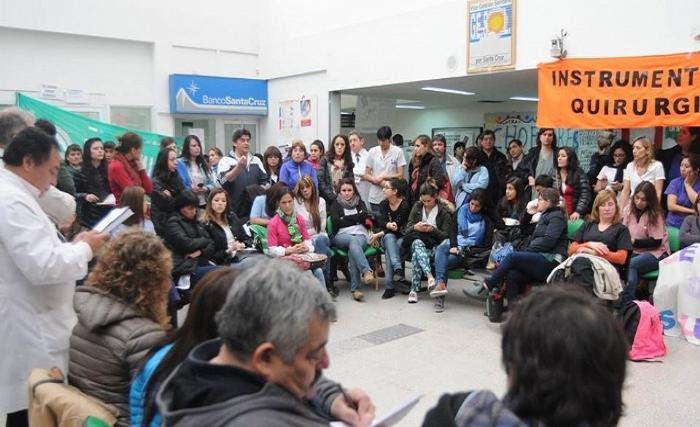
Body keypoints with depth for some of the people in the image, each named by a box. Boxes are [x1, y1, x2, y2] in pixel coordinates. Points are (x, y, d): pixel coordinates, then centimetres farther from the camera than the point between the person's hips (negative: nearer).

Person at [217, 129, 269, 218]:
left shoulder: (256, 160, 14)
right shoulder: (226, 161, -1)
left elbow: (265, 180, 17)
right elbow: (223, 181, -17)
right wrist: (238, 167, -28)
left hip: (255, 209, 4)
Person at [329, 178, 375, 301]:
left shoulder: (359, 202, 24)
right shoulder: (335, 204, 19)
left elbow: (365, 215, 2)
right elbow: (336, 221, 0)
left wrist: (345, 218, 3)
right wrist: (356, 219, 4)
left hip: (360, 235, 1)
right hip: (341, 236, 0)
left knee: (353, 247, -35)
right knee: (353, 241, -37)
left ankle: (355, 289, -44)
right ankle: (366, 271, -57)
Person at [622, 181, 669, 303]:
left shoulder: (656, 214, -9)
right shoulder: (628, 209, 3)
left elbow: (656, 242, -12)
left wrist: (634, 241, -20)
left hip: (656, 252, -4)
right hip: (634, 251, 4)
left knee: (630, 264, -33)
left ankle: (626, 301, -23)